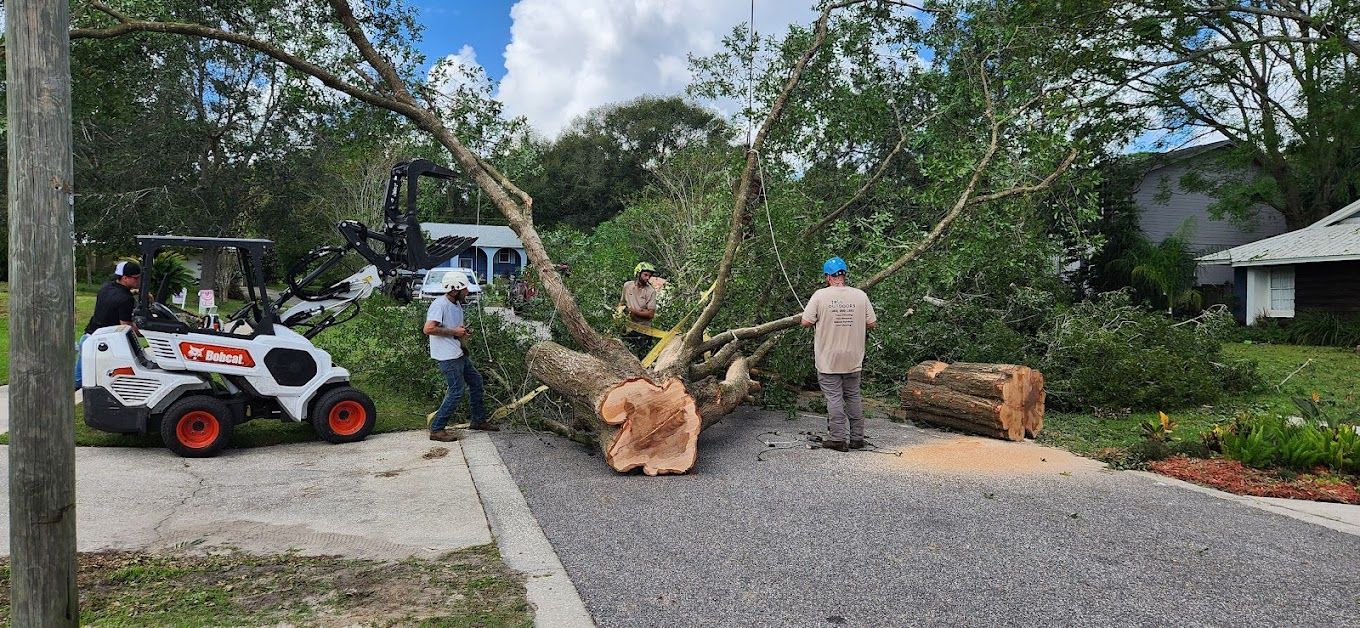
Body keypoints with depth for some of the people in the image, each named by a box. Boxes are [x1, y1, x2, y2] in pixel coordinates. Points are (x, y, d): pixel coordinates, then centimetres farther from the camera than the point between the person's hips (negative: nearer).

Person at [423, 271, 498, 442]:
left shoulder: (457, 304, 13)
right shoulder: (439, 304, -17)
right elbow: (428, 329, -27)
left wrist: (463, 332, 5)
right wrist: (454, 332, -20)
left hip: (458, 354, 10)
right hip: (446, 357, -10)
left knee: (476, 380, 17)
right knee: (457, 391, -10)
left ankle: (478, 420, 30)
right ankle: (436, 430, -2)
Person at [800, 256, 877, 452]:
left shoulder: (820, 295, -10)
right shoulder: (860, 295, -2)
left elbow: (805, 322, -9)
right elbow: (872, 323, 2)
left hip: (828, 359, -3)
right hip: (853, 359, 3)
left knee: (834, 398, 2)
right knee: (853, 396, 14)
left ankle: (837, 439, 3)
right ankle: (857, 438, 18)